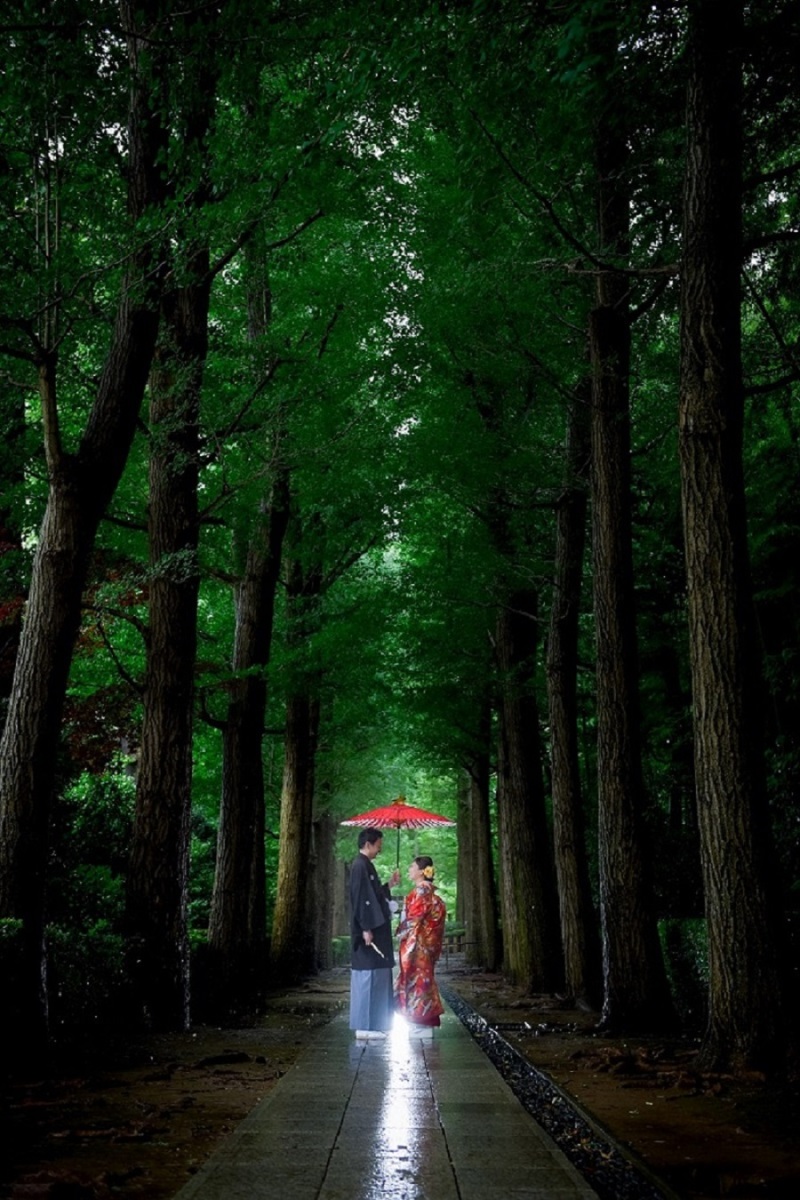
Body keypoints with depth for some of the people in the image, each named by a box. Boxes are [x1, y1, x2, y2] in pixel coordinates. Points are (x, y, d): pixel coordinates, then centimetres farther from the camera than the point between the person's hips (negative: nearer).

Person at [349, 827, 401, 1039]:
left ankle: (371, 1024, 17)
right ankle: (365, 1026, -2)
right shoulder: (360, 866, -15)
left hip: (375, 929, 10)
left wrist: (389, 885, 20)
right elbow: (360, 899, -20)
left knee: (375, 976, 12)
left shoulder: (366, 866, 15)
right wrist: (366, 929, -22)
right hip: (369, 931, -10)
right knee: (368, 975, -6)